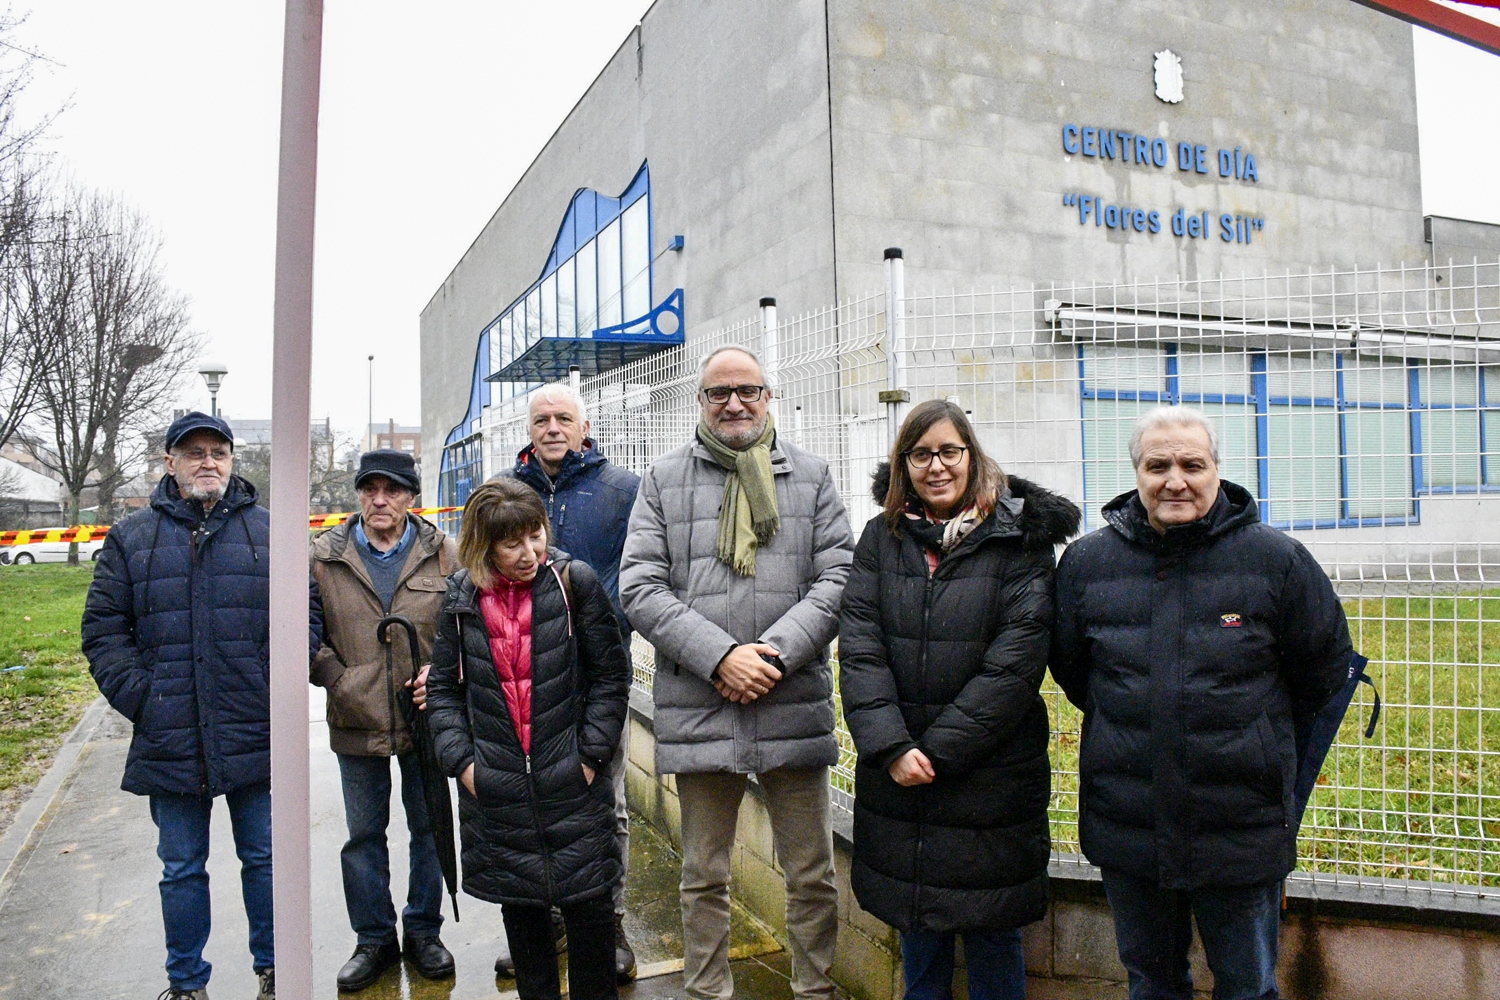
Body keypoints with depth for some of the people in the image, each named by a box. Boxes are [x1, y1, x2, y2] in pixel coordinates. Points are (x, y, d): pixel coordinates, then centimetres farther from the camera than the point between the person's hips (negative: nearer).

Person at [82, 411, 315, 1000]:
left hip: (255, 737, -1)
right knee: (181, 869, 14)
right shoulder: (132, 539, 6)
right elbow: (102, 628, 5)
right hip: (170, 741, 1)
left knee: (264, 858, 11)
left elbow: (305, 617, 5)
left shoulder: (269, 533, 3)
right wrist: (139, 697, -5)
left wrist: (277, 689, -5)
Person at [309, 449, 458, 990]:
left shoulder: (443, 553, -3)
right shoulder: (324, 555, -2)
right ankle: (374, 939, 32)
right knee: (364, 835, 13)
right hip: (356, 722, 1)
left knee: (429, 829, 13)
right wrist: (337, 678, -10)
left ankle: (423, 932, 32)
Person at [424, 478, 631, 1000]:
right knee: (519, 906, 15)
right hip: (496, 786, 2)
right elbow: (444, 688, 8)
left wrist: (590, 753, -7)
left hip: (572, 781, -2)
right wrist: (460, 760, -2)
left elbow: (610, 676, -3)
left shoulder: (576, 581, -7)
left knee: (588, 905, 6)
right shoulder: (461, 598, 0)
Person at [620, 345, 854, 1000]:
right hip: (697, 710, 0)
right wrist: (720, 656, -14)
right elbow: (640, 587, -3)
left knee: (812, 874, 12)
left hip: (794, 706, 1)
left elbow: (837, 577, 0)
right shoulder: (663, 480, 6)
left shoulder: (810, 476, 8)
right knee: (704, 877, 15)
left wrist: (774, 653, -13)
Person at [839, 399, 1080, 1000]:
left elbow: (1014, 663, -12)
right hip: (898, 772, 3)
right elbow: (859, 648, -4)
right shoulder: (883, 536, 3)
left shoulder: (1019, 539, -6)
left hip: (991, 775, -3)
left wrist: (937, 749, -14)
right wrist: (891, 747, -15)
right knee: (917, 929, 18)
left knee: (991, 930, 11)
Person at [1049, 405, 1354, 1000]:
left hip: (1241, 828, -2)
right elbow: (1070, 666, 13)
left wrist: (1259, 731, 12)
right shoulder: (1087, 561, -2)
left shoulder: (1276, 559, -7)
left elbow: (1326, 663, 7)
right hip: (1126, 825, 2)